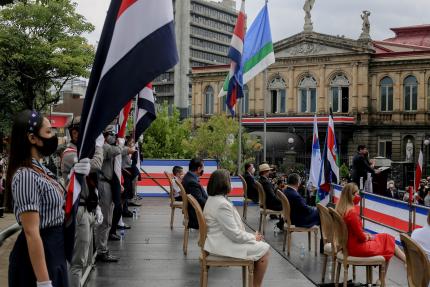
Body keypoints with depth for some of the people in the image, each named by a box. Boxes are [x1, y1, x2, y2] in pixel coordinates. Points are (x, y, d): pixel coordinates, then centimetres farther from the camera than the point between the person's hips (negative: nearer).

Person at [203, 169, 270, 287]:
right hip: (223, 246, -10)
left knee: (259, 244, 16)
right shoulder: (222, 204, -25)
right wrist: (253, 237, -8)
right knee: (264, 249, -5)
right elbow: (234, 234, -23)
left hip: (220, 240, 10)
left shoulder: (212, 199, 8)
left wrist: (251, 236, 8)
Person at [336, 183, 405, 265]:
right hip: (357, 247, -8)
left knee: (386, 238, 17)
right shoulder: (352, 213, -27)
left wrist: (365, 235, 7)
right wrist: (369, 237, -1)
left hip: (348, 245, 8)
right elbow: (361, 237, -20)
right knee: (388, 241, 8)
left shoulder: (340, 209, 0)